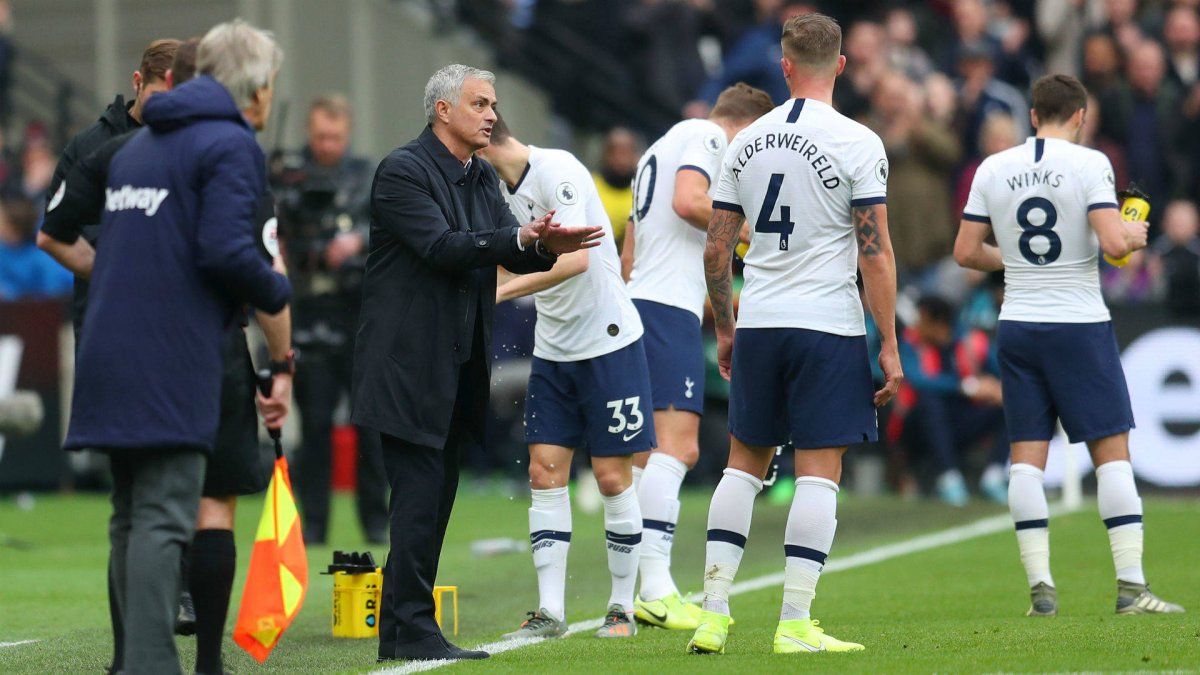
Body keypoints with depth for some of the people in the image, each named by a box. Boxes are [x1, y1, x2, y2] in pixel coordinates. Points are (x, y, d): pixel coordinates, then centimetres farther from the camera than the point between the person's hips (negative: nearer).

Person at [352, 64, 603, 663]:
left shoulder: (482, 179, 15)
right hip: (410, 364, -9)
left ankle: (399, 630, 14)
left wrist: (545, 246, -14)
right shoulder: (402, 171, -11)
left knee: (434, 498, 10)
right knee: (419, 497, -10)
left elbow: (515, 254, 9)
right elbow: (440, 247, -22)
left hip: (458, 366, 9)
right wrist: (521, 238, -30)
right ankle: (412, 630, -7)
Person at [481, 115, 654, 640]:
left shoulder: (556, 170, -18)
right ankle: (550, 611, 0)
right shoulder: (502, 189, 8)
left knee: (612, 477, -2)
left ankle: (622, 609, 8)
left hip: (609, 340, -8)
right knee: (545, 473, 0)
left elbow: (575, 259, -28)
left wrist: (501, 290, -31)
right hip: (552, 350, 8)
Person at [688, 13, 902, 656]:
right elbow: (876, 252, -10)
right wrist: (889, 345, -6)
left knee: (744, 463, 14)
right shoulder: (857, 143, -7)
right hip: (828, 326, -4)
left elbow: (716, 251, 9)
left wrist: (725, 329, 21)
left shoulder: (746, 142, 7)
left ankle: (713, 613, 8)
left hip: (757, 326, 4)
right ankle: (795, 624, -5)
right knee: (818, 473, -1)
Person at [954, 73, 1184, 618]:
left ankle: (1040, 586, -1)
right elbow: (1112, 242, -18)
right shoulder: (1089, 164, -8)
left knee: (1027, 456, 5)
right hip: (1080, 323, -4)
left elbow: (965, 252, 8)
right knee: (1113, 452, 1)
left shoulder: (993, 169, 5)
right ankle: (1131, 585, -5)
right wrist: (1134, 234, 4)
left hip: (1017, 324, 4)